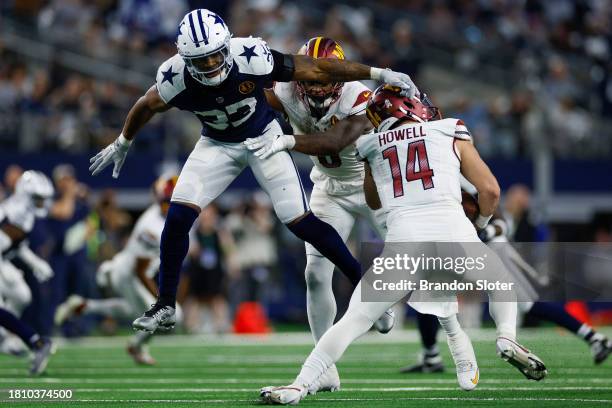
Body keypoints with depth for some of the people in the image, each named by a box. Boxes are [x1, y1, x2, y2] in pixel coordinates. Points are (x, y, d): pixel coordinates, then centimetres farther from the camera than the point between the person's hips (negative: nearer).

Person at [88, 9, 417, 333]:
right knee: (178, 216, -12)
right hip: (217, 145, 2)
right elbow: (146, 106, -3)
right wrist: (122, 144, 14)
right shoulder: (176, 77, -26)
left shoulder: (251, 58, -34)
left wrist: (379, 74, -25)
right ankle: (165, 307, 5)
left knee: (299, 220, -11)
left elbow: (315, 69, -26)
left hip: (264, 136, -2)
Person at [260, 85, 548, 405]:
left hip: (403, 237, 0)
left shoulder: (373, 149, 22)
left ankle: (299, 385, -7)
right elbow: (490, 190, 16)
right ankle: (507, 337, 1)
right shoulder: (450, 135, 17)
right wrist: (481, 222, 34)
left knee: (355, 319, 5)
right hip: (454, 231, 0)